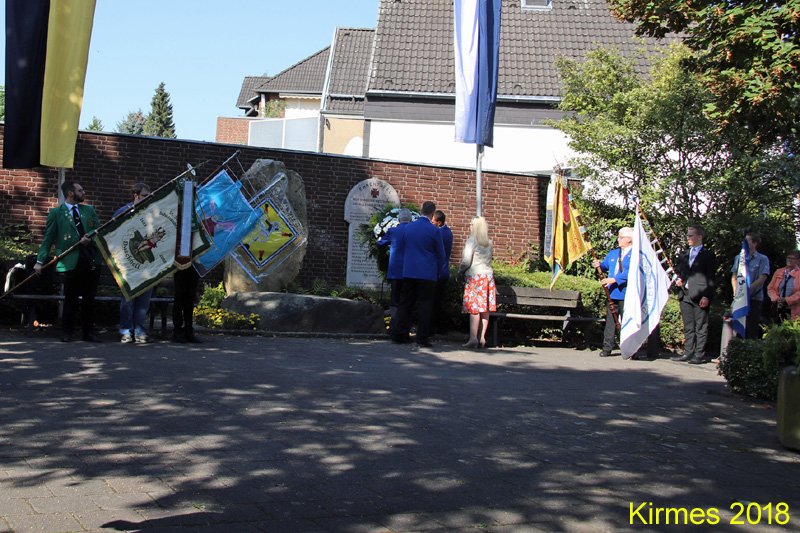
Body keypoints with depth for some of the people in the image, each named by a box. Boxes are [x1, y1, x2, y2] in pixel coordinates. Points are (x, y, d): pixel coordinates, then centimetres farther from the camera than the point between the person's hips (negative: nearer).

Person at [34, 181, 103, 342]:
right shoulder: (56, 213, 4)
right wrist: (40, 261, -5)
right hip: (71, 262, -3)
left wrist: (90, 238, -10)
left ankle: (88, 332, 15)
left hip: (92, 260, 3)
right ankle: (67, 332, 14)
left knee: (89, 298, 7)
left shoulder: (89, 210, 15)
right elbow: (48, 238, 2)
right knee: (71, 299, 2)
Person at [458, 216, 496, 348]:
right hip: (488, 274, 6)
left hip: (475, 275, -6)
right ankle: (482, 338, 4)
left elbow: (466, 261, -11)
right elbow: (488, 260, 15)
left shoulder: (472, 240, -7)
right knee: (485, 309, 5)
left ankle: (473, 338, -13)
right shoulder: (489, 242, 12)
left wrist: (460, 271, 6)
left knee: (474, 308, -8)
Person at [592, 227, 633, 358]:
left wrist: (614, 279, -23)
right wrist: (599, 265, -1)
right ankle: (607, 348, 8)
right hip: (612, 293, 6)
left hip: (626, 294, -6)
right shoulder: (613, 253, 19)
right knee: (610, 321, 5)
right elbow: (606, 265, 23)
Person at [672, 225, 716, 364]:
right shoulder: (684, 255, 16)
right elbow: (678, 271, 26)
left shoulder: (708, 255, -1)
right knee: (688, 327, 10)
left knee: (701, 327, -1)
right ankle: (688, 353, 15)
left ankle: (699, 355, 1)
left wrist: (706, 296, -13)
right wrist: (678, 280, 4)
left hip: (700, 297, -6)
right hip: (685, 295, 6)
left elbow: (710, 278, -6)